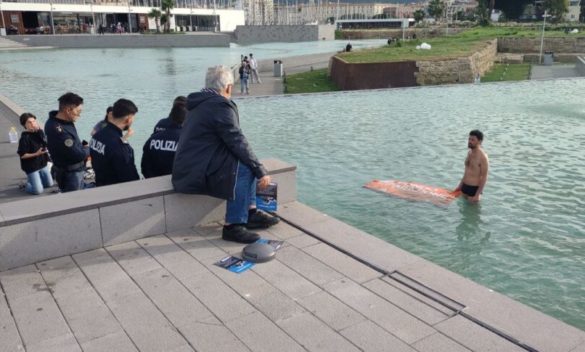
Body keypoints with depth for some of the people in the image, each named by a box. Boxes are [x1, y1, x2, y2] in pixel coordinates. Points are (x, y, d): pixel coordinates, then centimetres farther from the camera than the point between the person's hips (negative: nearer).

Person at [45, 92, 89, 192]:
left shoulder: (65, 121, -2)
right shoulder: (58, 130, -33)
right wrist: (87, 149, -9)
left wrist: (84, 145, -5)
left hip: (77, 170, 9)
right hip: (69, 174, -9)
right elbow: (78, 155, -30)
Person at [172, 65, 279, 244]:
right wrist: (261, 171, -12)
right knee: (244, 168, -19)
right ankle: (233, 226, -17)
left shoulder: (201, 103, 17)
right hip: (196, 174, -10)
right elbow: (238, 143, -18)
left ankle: (251, 213, 11)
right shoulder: (220, 105, -15)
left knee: (248, 162, 11)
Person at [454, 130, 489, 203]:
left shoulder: (482, 157, -18)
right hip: (465, 187, 8)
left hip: (474, 189, -8)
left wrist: (477, 195, -20)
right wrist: (460, 185, 19)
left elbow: (484, 177, -18)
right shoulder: (470, 153, 6)